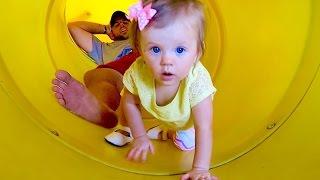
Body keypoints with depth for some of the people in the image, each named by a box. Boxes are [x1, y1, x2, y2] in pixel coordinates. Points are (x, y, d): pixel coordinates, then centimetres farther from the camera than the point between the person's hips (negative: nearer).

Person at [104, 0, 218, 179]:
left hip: (185, 118, -1)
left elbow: (204, 128, -38)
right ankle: (127, 130, 23)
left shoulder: (197, 81, -46)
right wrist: (140, 137, -12)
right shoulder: (137, 72, -38)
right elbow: (130, 104, -17)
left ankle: (169, 132, 35)